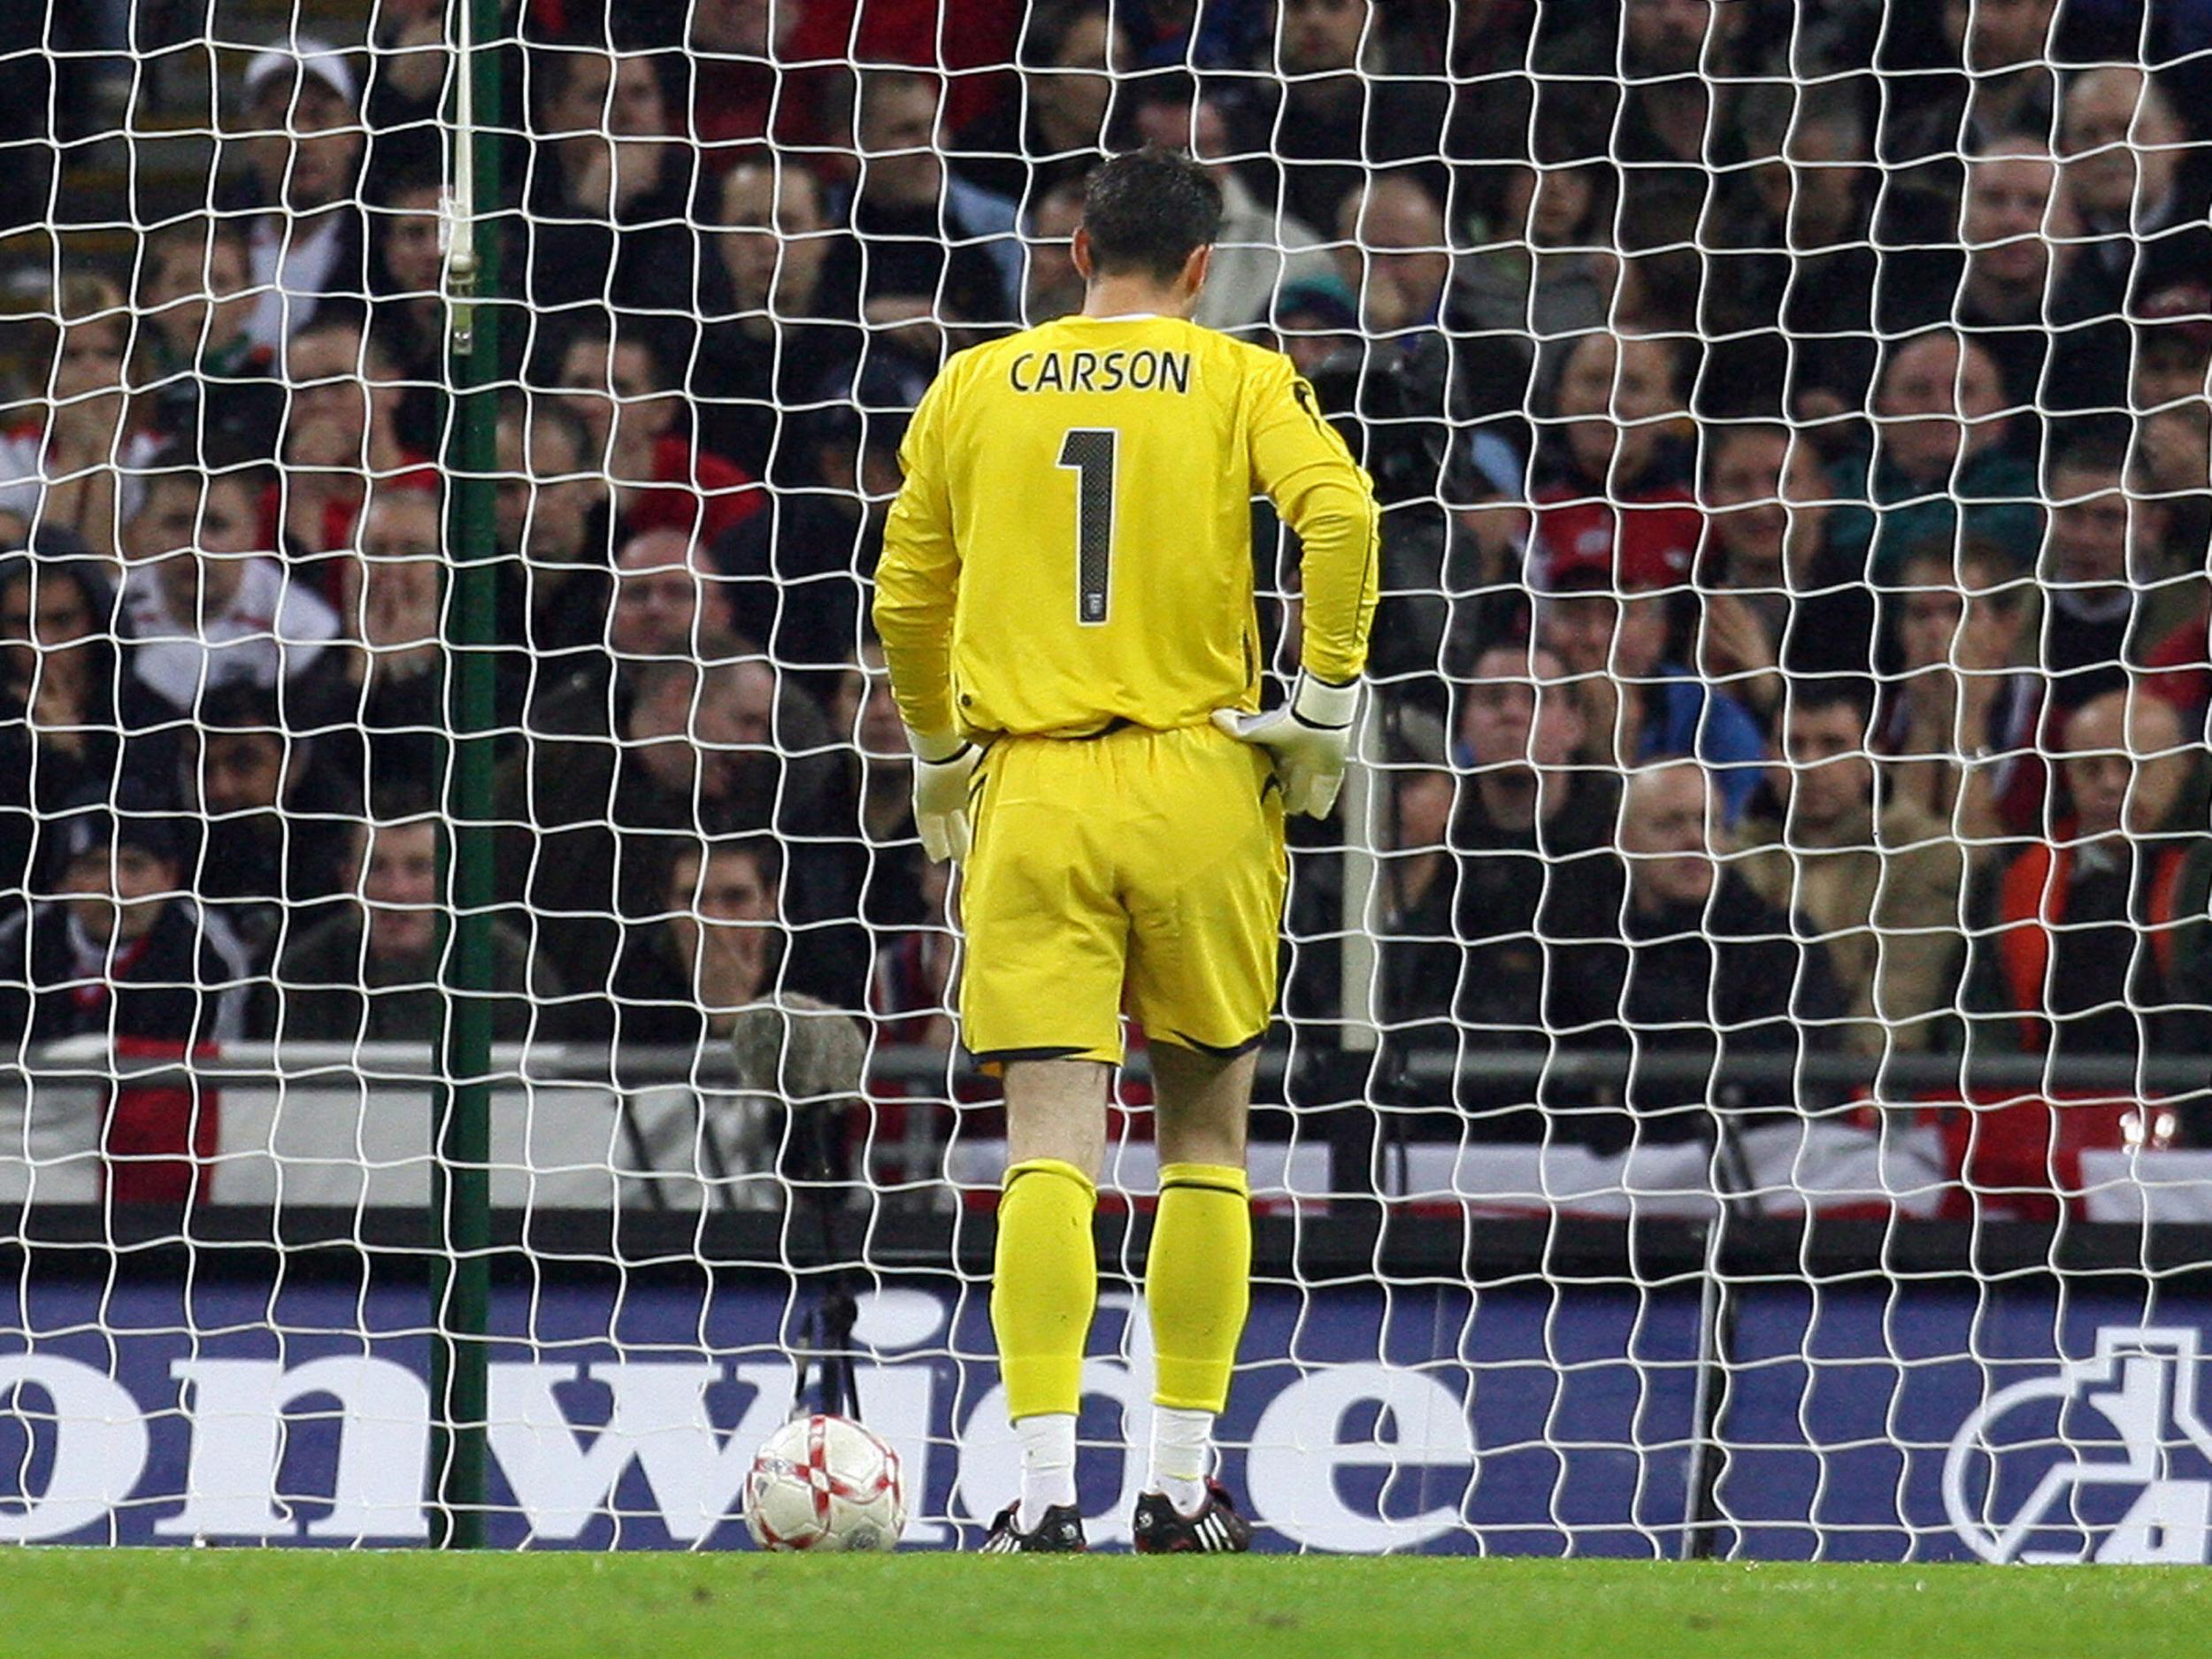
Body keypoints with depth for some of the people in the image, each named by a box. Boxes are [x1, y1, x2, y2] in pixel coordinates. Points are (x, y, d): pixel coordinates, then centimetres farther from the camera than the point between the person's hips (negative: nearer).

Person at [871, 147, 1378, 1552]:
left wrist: (939, 755, 26)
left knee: (1052, 1153, -5)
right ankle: (1185, 1486, 14)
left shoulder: (974, 390, 9)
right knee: (1207, 1139, 14)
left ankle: (1048, 1490, -19)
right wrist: (1326, 703, -4)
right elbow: (1342, 513, -13)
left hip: (1027, 793, 1)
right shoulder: (1239, 381, 3)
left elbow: (905, 594, 13)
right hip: (1197, 784, 0)